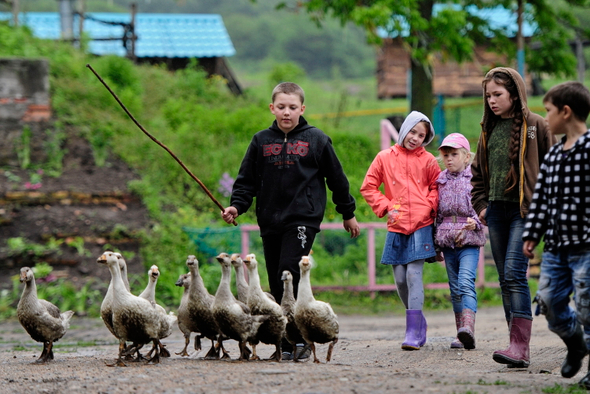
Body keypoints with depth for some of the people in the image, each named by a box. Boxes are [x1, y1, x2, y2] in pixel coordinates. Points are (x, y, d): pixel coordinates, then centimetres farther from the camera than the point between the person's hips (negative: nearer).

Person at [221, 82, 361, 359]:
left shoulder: (316, 139, 3)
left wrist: (348, 214, 18)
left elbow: (336, 178, 12)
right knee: (277, 284, 4)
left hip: (303, 219, -4)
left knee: (289, 272, -21)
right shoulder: (261, 141, 10)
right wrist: (236, 206, -4)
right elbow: (247, 180, 13)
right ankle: (290, 342, 12)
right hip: (270, 222, 4)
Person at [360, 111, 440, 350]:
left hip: (421, 226, -2)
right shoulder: (385, 158, 6)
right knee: (400, 279, 4)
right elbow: (368, 187, 11)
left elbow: (436, 187, 17)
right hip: (396, 227, 2)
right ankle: (419, 321, 25)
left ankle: (413, 333, -13)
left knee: (414, 274, -12)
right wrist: (386, 207, 1)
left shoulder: (428, 160, 5)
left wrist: (428, 207, 0)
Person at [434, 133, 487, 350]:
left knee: (466, 282, -20)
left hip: (469, 239, -5)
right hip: (447, 240, 5)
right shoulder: (441, 182, 13)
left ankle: (468, 328, -34)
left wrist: (475, 222, -22)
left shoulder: (474, 179, 0)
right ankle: (461, 334, 10)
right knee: (455, 288, 7)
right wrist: (436, 245, 17)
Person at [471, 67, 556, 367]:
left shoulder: (535, 126, -3)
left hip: (523, 210, -7)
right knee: (506, 279, 6)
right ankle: (517, 344, 9)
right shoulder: (489, 128, 14)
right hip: (496, 210, 7)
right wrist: (481, 205, 13)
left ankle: (520, 347, -23)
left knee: (514, 273, -18)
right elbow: (478, 171, 23)